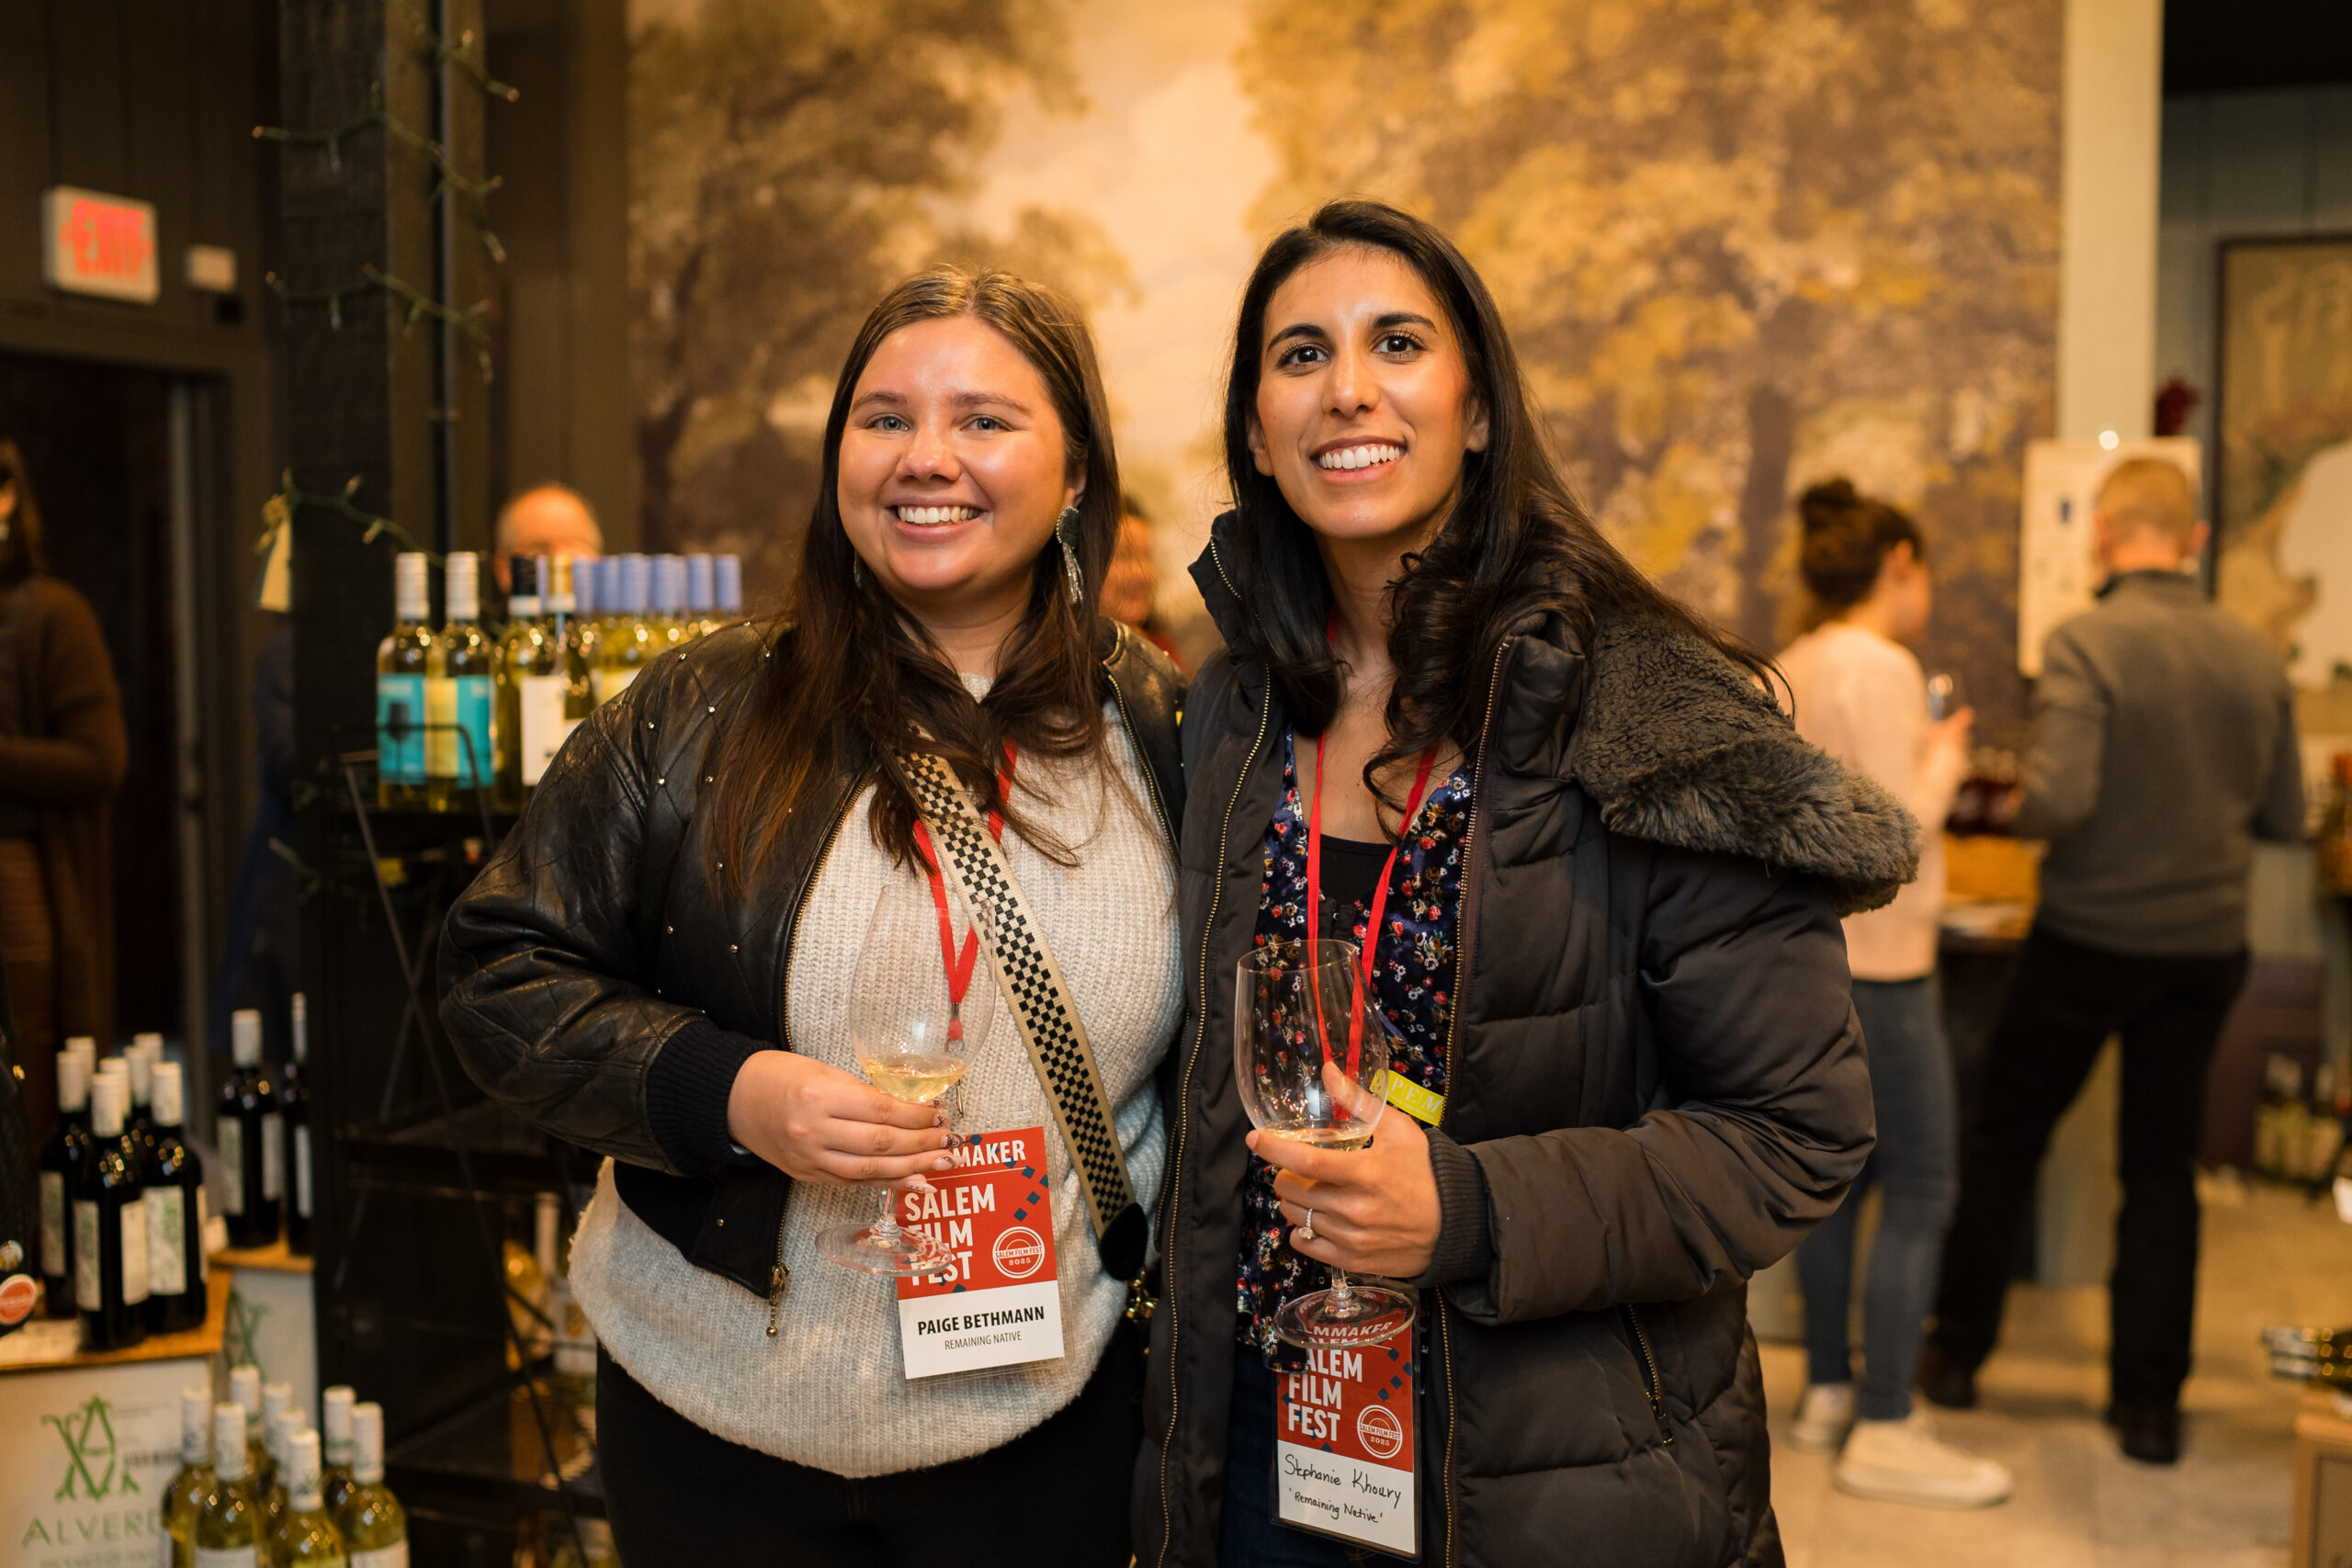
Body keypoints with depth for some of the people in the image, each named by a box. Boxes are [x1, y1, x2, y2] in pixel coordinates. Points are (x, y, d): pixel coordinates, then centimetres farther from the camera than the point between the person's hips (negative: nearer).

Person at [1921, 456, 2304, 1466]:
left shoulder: (2086, 644, -16)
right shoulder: (2255, 658, -1)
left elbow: (2057, 802, -26)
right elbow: (2284, 818, 6)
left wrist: (2020, 809, -4)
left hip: (2089, 938, -4)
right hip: (2206, 947, 4)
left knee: (2003, 1142, 14)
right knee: (2164, 1169, 13)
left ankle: (1957, 1354, 26)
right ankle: (2149, 1402, 18)